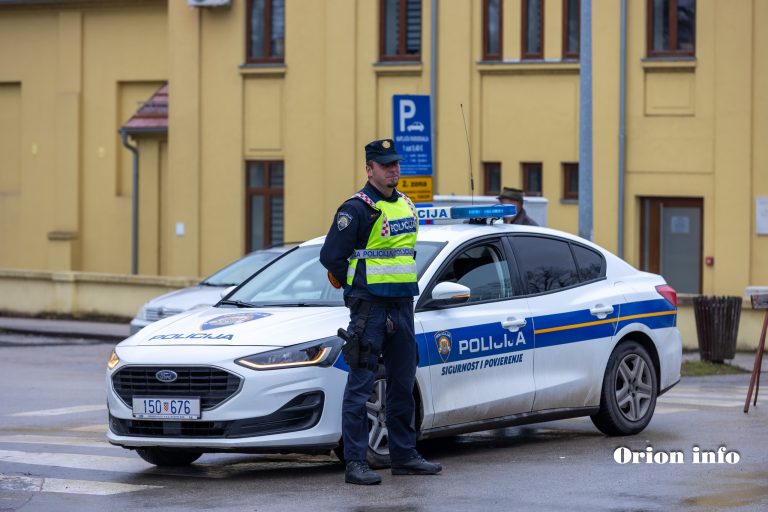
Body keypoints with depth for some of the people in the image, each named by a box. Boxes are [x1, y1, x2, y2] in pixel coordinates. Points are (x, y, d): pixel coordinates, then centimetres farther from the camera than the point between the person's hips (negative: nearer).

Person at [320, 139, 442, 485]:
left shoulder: (406, 205, 14)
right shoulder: (357, 209, -11)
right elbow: (331, 257, -12)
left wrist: (399, 287, 14)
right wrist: (358, 285, -1)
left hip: (402, 307, 8)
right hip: (369, 309, -8)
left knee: (403, 384, 13)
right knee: (360, 386, -7)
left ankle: (404, 456, 22)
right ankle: (356, 463, -7)